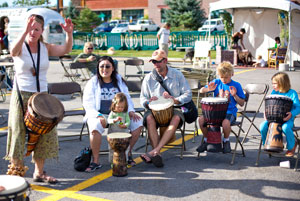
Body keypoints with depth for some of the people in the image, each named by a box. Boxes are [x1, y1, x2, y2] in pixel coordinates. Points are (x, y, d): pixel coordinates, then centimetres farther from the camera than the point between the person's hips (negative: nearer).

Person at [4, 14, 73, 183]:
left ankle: (39, 172, 17)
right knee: (19, 133, 1)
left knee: (45, 134, 5)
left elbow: (66, 50, -11)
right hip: (22, 96, -4)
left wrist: (69, 33, -30)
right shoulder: (21, 47, -6)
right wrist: (25, 32, -45)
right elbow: (13, 51, -31)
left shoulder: (46, 48, 4)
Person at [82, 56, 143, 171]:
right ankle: (95, 161, -22)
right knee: (96, 127, -37)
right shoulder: (93, 82, 3)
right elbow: (87, 103, -3)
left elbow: (127, 98, 16)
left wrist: (131, 111, -3)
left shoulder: (119, 80, 14)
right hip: (99, 115, -3)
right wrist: (99, 116, -19)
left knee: (137, 123, -18)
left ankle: (128, 152, 0)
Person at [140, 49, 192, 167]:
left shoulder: (177, 75, 7)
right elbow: (143, 98, 9)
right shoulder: (149, 78, 9)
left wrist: (175, 100, -16)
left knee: (176, 118, -36)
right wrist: (148, 102, -16)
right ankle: (157, 154, -39)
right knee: (149, 118, -34)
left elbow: (188, 94, 4)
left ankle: (154, 151, -44)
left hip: (173, 109, -1)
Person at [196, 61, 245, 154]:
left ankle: (226, 141, -3)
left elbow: (241, 103, 1)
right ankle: (206, 140, 4)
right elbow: (201, 90, 4)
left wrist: (234, 95, -17)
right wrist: (208, 89, -18)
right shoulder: (216, 82, 7)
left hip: (229, 112, -3)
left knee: (225, 123, -36)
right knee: (201, 119, -20)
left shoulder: (236, 85, 0)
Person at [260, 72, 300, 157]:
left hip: (287, 119, -4)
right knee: (263, 126, -21)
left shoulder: (292, 93, -6)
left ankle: (291, 146, -5)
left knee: (285, 128, -36)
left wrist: (291, 114, -30)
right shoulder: (274, 92, 8)